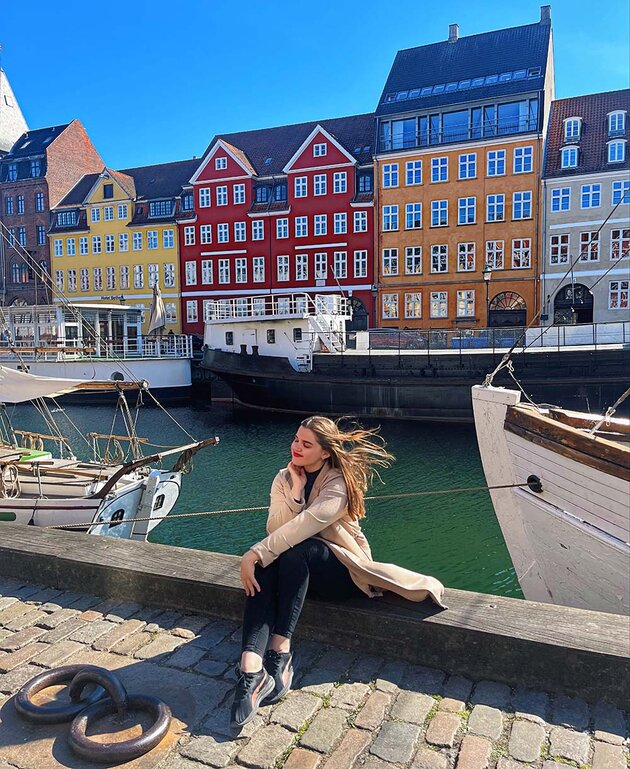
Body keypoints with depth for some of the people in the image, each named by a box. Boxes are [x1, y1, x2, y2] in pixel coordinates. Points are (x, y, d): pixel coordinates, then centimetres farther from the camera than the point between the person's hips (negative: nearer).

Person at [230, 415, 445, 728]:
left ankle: (280, 650, -31)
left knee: (296, 549, -35)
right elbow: (274, 529, -10)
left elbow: (306, 523, -31)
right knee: (263, 567, -29)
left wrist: (256, 553, -37)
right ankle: (250, 669, -43)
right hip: (297, 568, 4)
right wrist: (296, 491, -20)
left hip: (341, 570, -4)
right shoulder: (284, 478, 2)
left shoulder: (339, 482, -16)